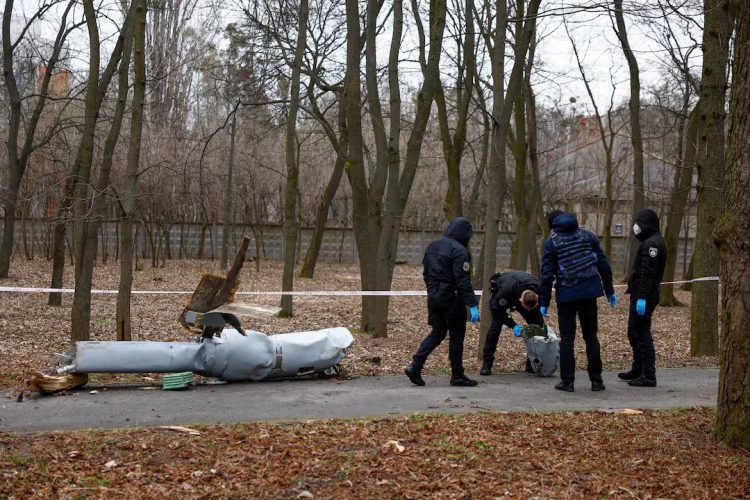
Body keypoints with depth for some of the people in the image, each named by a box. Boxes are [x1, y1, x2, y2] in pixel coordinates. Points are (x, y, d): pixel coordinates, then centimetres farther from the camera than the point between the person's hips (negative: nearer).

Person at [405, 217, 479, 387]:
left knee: (437, 333, 16)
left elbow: (426, 274, 17)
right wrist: (473, 305, -19)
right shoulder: (459, 251, -15)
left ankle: (415, 367, 5)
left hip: (433, 298, 7)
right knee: (456, 336, 5)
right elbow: (463, 281, -20)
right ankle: (457, 376, 12)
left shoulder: (431, 247, 10)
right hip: (452, 299, -7)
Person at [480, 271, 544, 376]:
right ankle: (486, 364, -14)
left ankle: (532, 364, 0)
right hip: (499, 294, -4)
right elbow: (496, 309, -31)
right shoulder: (507, 289, -45)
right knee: (496, 325, -23)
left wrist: (542, 327, -26)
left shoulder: (537, 289, -32)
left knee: (537, 325, -9)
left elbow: (537, 311, -12)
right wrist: (513, 325, -37)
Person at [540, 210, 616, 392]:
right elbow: (603, 265, 9)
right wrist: (610, 291, 17)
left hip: (566, 294, -3)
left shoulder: (552, 242, -1)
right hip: (589, 292, 3)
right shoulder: (588, 235, 8)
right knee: (591, 336, 11)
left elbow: (547, 274, -4)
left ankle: (567, 381, 4)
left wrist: (544, 303, 0)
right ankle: (596, 380, 12)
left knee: (567, 338, 5)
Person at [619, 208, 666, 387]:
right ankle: (637, 371, 29)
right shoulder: (651, 242, 17)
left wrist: (642, 298, -26)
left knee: (642, 334, -8)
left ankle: (648, 376, -5)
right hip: (639, 296, 11)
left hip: (643, 297, -11)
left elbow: (648, 273, -23)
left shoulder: (652, 243, -16)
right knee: (634, 333, 19)